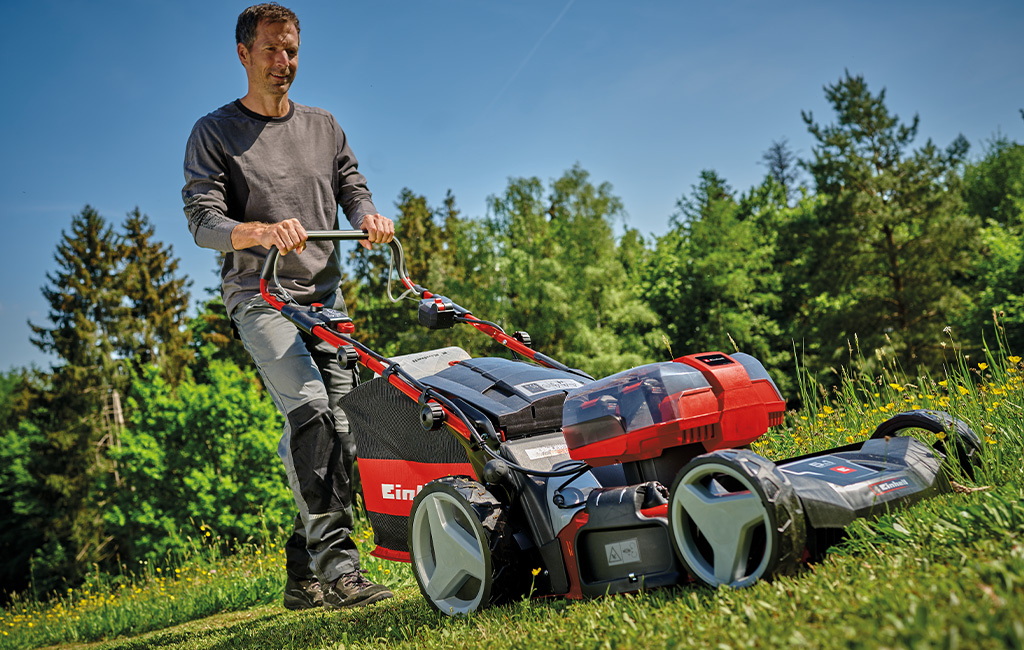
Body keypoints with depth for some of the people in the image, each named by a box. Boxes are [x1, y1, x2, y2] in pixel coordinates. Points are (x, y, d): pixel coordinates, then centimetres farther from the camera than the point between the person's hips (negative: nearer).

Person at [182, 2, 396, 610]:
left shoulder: (324, 127, 20)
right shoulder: (214, 133, 5)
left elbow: (354, 189, 16)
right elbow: (204, 221, -5)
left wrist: (368, 215, -9)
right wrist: (264, 231, -26)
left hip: (325, 296, 5)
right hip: (261, 297, -5)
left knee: (340, 426, -1)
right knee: (310, 406, -26)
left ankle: (304, 577, 9)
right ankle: (336, 560, -27)